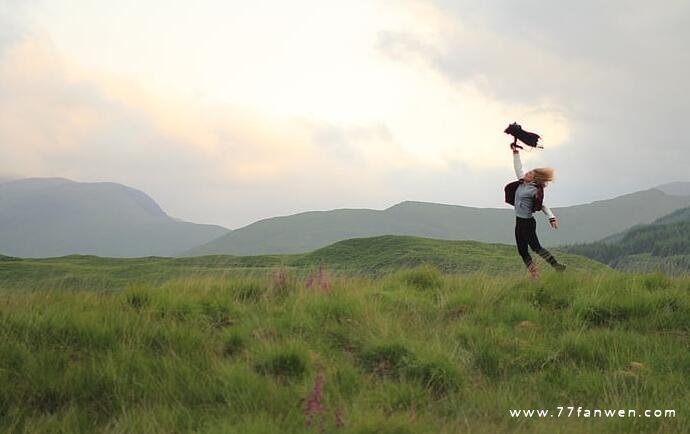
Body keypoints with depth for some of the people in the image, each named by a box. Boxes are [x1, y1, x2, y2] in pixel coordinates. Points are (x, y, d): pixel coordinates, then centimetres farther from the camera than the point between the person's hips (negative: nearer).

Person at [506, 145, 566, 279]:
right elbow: (518, 168, 17)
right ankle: (535, 277, 9)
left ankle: (557, 265, 0)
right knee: (522, 251, 7)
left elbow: (542, 205, -11)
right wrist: (515, 152, 19)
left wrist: (551, 217, -21)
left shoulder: (534, 191, -14)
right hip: (519, 222, 8)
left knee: (535, 246, -8)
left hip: (527, 222, -8)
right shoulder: (522, 183, 6)